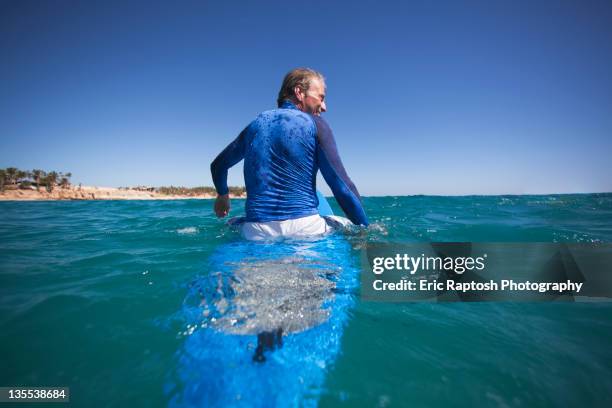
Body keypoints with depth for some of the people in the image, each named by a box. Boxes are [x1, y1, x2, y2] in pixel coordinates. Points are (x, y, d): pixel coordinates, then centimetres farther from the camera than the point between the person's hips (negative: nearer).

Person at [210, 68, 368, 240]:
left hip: (255, 233, 4)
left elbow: (218, 165, 25)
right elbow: (343, 187, -8)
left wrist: (223, 195, 43)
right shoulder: (314, 124, -1)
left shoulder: (255, 125, 13)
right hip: (303, 229, -3)